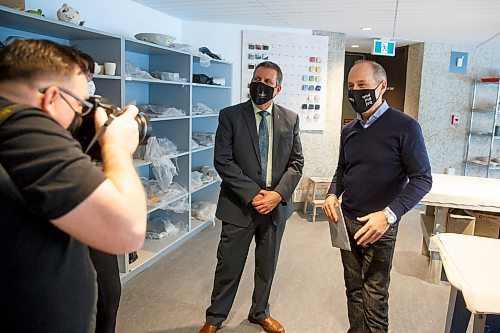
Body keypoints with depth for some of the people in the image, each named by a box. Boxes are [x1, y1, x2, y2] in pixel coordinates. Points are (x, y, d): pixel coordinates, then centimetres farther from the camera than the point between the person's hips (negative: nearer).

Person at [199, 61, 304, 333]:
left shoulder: (290, 119, 4)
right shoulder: (230, 116, -4)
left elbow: (296, 162, 3)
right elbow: (223, 161, -11)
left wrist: (278, 194, -12)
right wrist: (252, 194, -17)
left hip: (276, 205, 3)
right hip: (240, 206, -3)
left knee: (267, 267, 18)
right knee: (229, 267, 9)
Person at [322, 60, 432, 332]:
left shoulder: (404, 127, -11)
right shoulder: (349, 130, 8)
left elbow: (422, 179, -13)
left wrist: (389, 215, -24)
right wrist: (333, 195, -1)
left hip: (380, 226, -5)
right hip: (346, 221, 6)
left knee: (374, 295, 5)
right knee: (353, 288, 16)